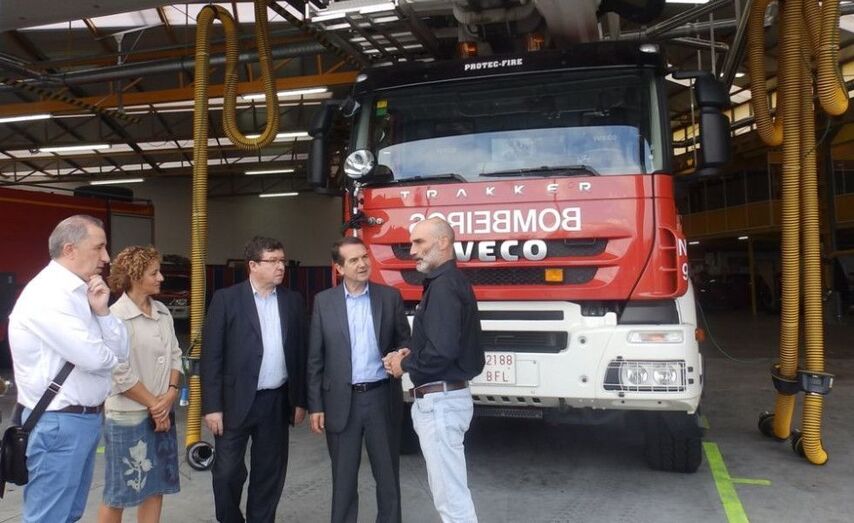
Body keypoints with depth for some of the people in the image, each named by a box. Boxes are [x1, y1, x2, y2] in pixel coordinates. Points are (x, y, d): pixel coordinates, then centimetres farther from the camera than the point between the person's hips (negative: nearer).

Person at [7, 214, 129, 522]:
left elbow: (120, 351, 6)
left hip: (86, 417, 9)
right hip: (58, 423, -9)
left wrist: (102, 311, -9)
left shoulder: (80, 292, 8)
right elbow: (94, 358, -25)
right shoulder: (47, 293, -19)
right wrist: (110, 354, -2)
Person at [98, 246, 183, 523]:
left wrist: (170, 394, -6)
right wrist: (153, 404, -9)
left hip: (162, 412, 6)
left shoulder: (162, 312, 5)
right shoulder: (116, 317, -14)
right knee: (119, 492, 7)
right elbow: (121, 374, -16)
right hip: (128, 415, -6)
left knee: (156, 486, 13)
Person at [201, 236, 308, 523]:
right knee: (227, 472, 6)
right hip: (236, 401, -3)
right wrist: (212, 405, -11)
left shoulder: (293, 301, 5)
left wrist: (300, 400, 7)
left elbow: (299, 353, 8)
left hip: (277, 401, 3)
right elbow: (211, 355, -7)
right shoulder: (226, 299, -5)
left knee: (270, 473, 12)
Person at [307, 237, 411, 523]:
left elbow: (405, 341, 9)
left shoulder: (390, 296, 1)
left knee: (388, 475, 11)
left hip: (382, 397, 0)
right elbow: (315, 358, 1)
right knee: (343, 478, 12)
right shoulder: (324, 301, 1)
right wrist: (315, 405, -1)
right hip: (342, 401, 0)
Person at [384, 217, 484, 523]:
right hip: (442, 398, 11)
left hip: (439, 401, -11)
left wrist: (404, 364, -11)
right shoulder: (451, 282, 14)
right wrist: (410, 355, 5)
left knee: (451, 496, -1)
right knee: (446, 489, 21)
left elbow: (442, 351, -28)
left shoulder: (443, 286, -18)